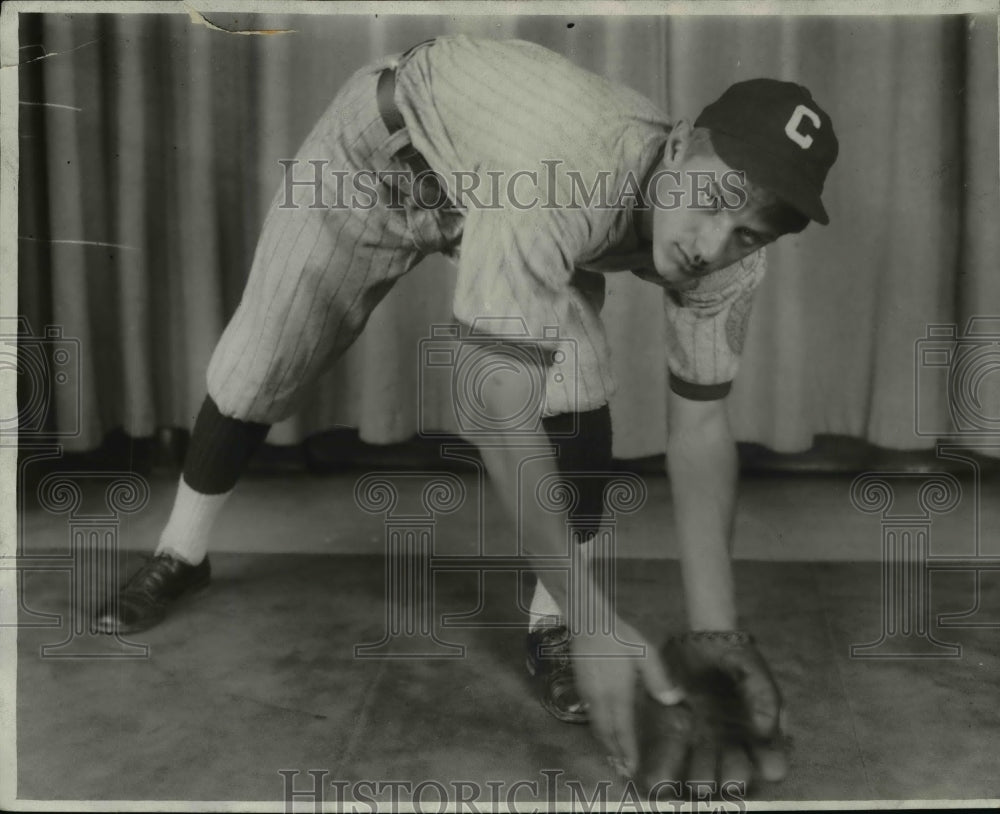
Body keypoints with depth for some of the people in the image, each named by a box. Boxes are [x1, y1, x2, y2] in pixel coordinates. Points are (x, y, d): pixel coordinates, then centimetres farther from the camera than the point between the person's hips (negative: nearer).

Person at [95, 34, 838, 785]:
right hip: (386, 144, -3)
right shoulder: (557, 182, -46)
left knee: (578, 391, -21)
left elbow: (700, 422, -18)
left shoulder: (726, 251, -27)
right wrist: (595, 613, -47)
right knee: (256, 369, 1)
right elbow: (502, 411, -47)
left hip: (506, 195, 4)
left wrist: (715, 622, -24)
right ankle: (181, 557, 28)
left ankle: (552, 629, -2)